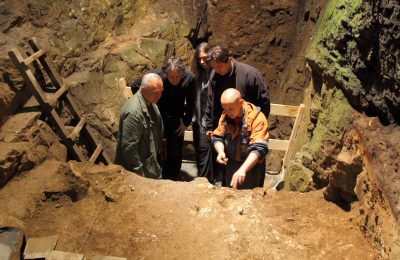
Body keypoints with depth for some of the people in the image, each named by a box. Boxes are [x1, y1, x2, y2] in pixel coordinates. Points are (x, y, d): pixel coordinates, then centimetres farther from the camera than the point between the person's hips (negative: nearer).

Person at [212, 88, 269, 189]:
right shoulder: (225, 116, -4)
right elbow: (217, 137, 4)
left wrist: (243, 169, -39)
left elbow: (259, 149, -29)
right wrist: (220, 152, -17)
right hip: (231, 166, 5)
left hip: (251, 167, -5)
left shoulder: (257, 118, -22)